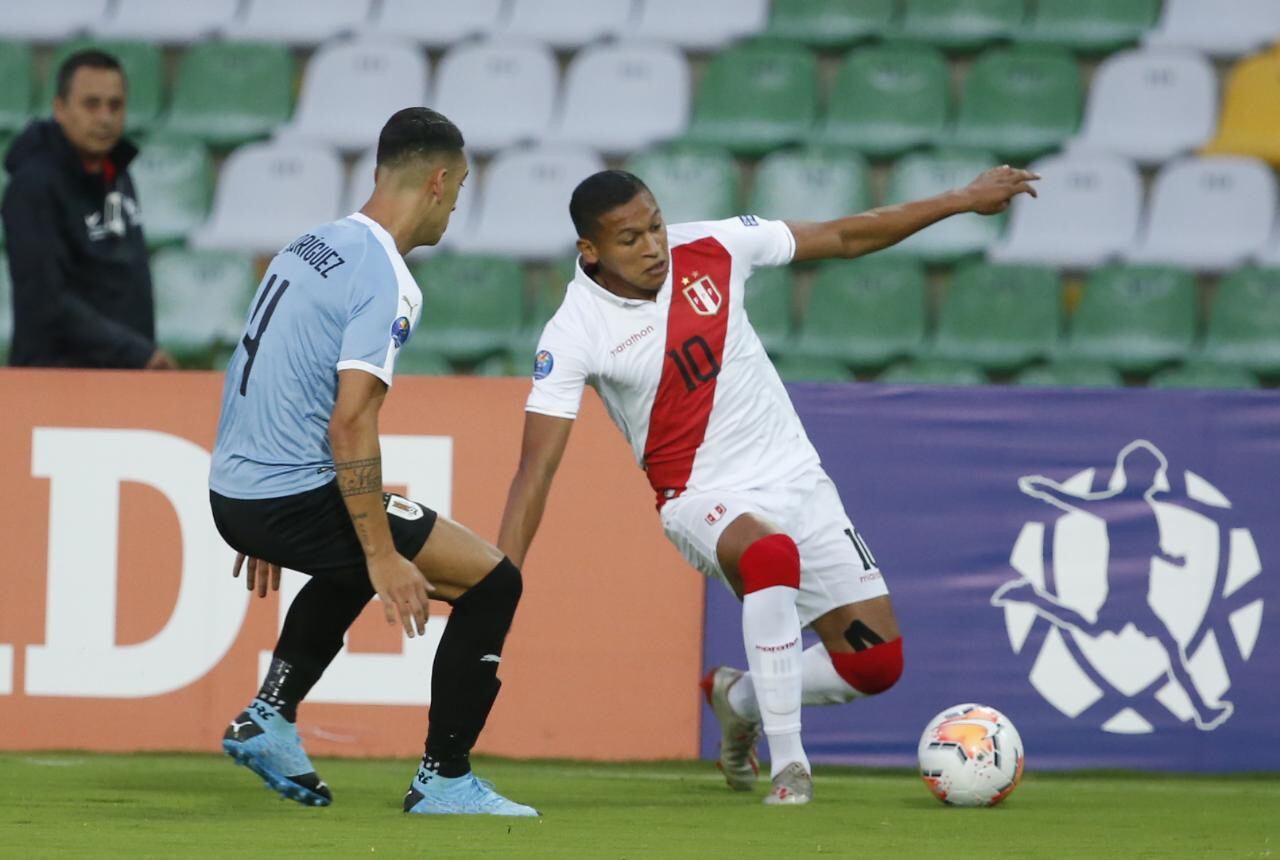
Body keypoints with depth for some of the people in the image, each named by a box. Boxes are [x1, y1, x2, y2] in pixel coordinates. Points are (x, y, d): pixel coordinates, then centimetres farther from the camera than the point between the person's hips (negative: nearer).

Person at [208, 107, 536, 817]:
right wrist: (383, 557, -21)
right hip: (294, 497, -9)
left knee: (357, 562, 38)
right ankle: (443, 779, -1)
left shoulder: (309, 247, 12)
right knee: (491, 581, -3)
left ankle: (269, 717, 27)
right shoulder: (388, 282, -15)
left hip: (232, 493, 9)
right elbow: (349, 424, -23)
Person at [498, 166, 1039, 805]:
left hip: (796, 478, 5)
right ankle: (787, 763, -27)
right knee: (771, 555, -40)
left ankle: (739, 699, 26)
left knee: (877, 664, -4)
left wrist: (963, 200, 5)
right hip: (704, 499, -5)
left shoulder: (711, 249, -6)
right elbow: (536, 470, -17)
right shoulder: (574, 335, -15)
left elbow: (842, 238, 5)